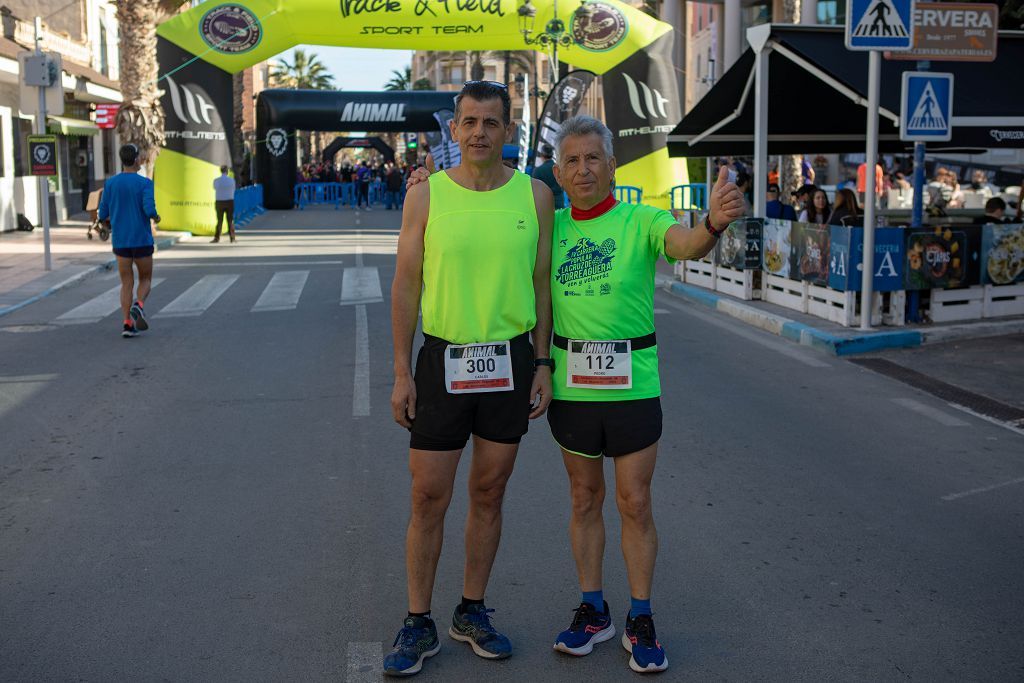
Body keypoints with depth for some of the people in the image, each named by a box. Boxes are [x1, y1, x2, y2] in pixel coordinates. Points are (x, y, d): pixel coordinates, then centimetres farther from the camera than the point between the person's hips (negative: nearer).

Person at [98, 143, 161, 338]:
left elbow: (103, 215, 3)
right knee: (146, 280, 14)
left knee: (127, 283, 8)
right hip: (142, 242, -3)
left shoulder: (110, 184, 1)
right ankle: (138, 305, -15)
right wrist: (156, 217, 4)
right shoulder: (145, 183, -9)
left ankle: (128, 324, -5)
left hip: (120, 242, 3)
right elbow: (150, 210, -20)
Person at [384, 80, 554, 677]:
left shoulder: (534, 195, 1)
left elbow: (542, 284, 7)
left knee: (489, 494, 12)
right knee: (429, 499, 2)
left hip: (510, 361, 2)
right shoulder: (426, 195, -3)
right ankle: (419, 625, 17)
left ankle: (473, 612, 28)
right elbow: (407, 286, -1)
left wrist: (543, 365, 2)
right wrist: (403, 372, -4)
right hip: (443, 359, -1)